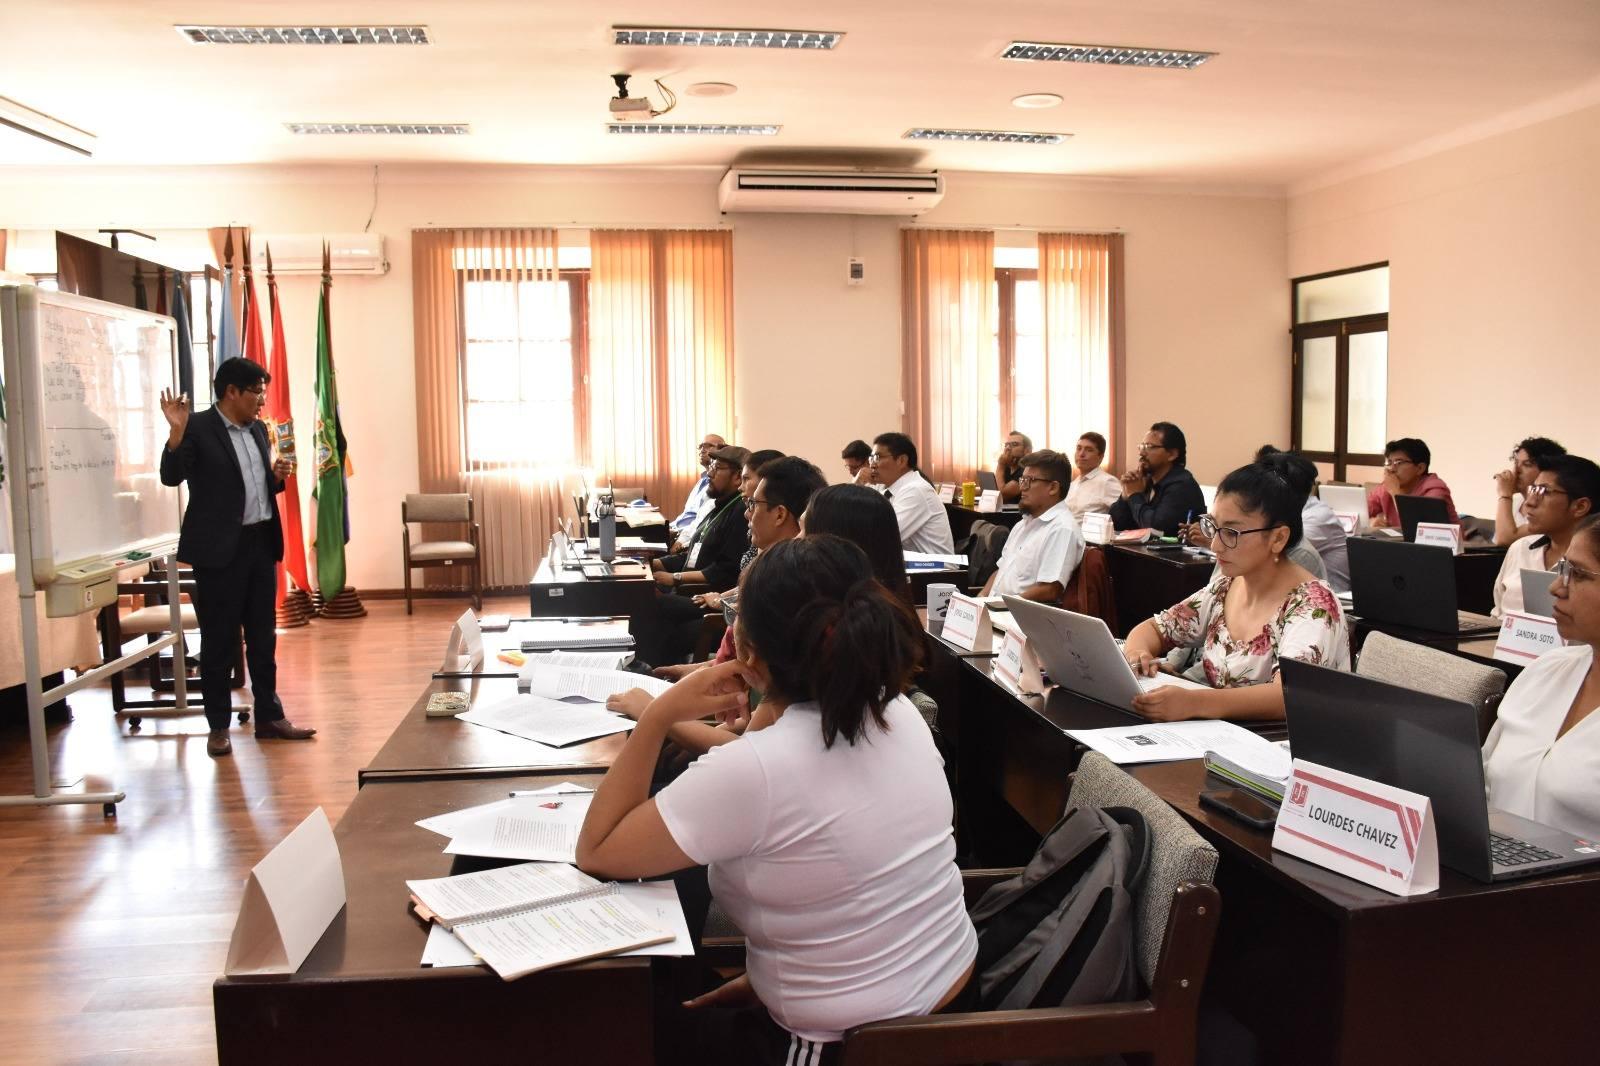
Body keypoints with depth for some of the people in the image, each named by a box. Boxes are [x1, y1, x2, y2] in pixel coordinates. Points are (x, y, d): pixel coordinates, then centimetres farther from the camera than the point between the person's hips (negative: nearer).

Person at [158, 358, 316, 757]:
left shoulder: (257, 429, 12)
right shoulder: (198, 428, -9)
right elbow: (171, 477, -18)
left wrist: (278, 476, 0)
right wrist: (176, 432, -30)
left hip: (261, 544, 7)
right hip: (220, 549, -7)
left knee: (263, 636, 13)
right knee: (219, 641, 3)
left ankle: (269, 716, 23)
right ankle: (218, 727, 13)